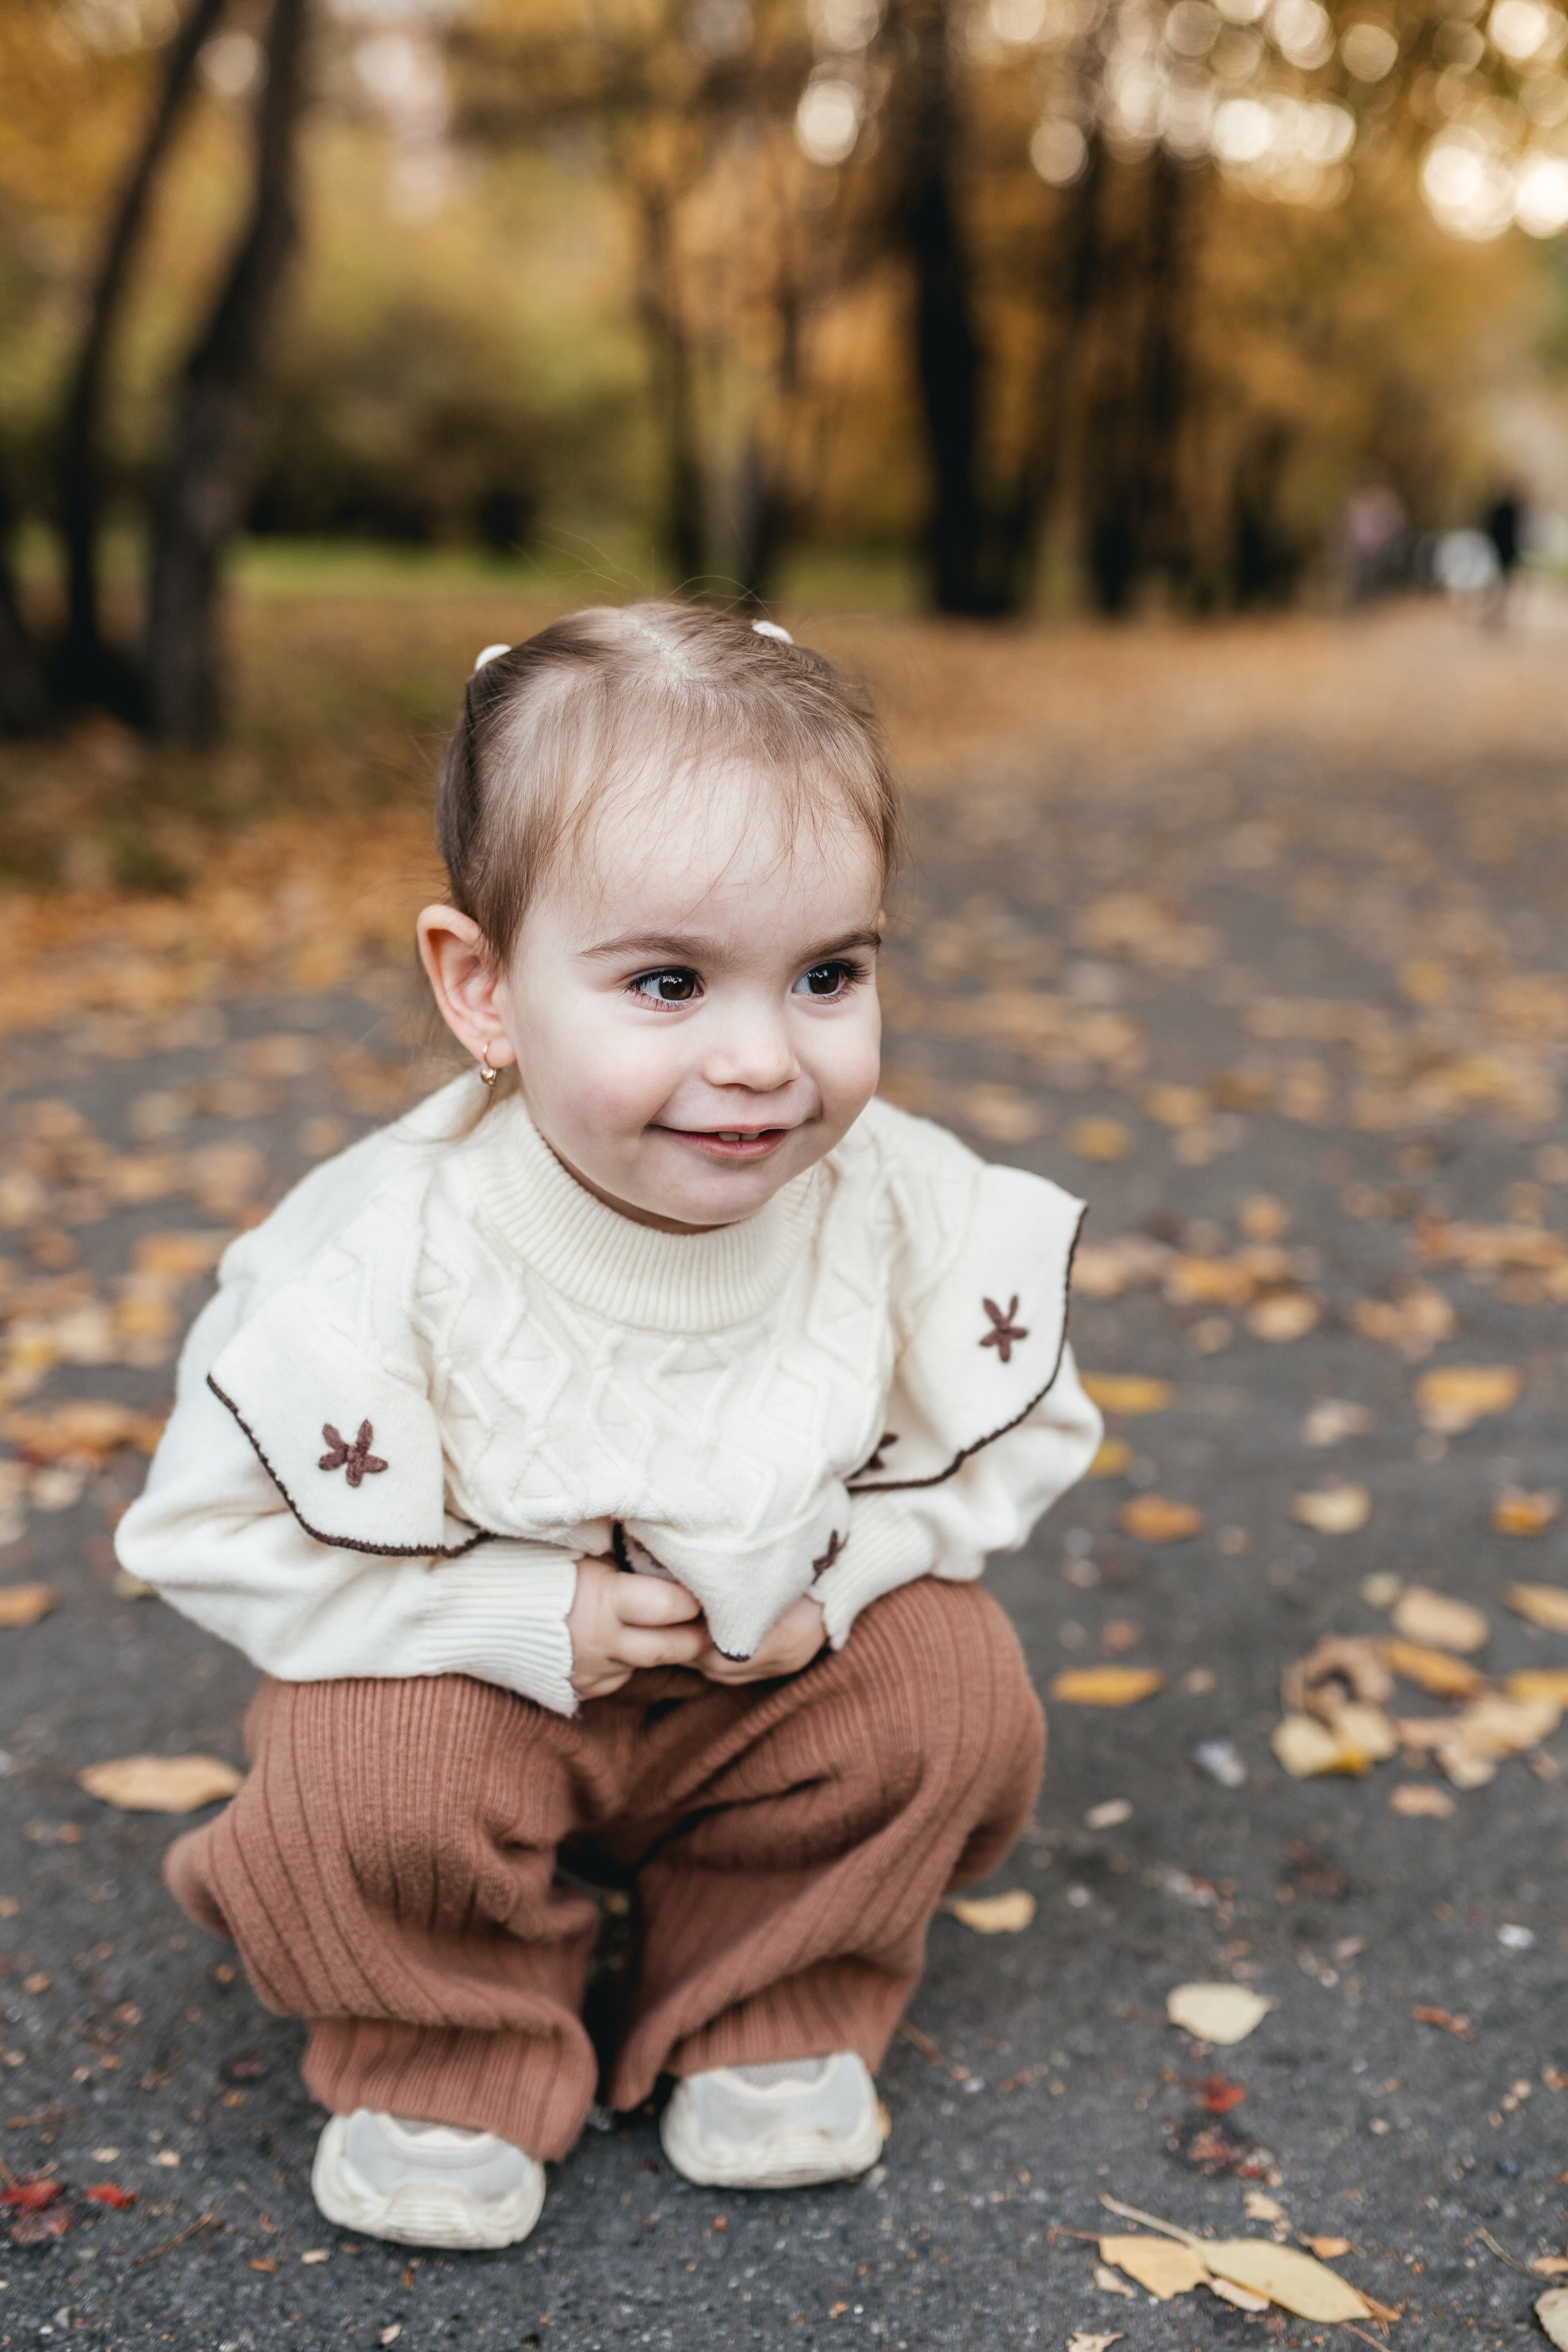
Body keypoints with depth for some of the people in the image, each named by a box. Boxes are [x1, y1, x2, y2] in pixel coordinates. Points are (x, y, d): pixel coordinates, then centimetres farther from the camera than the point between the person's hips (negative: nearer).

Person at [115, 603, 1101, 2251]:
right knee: (370, 1783, -28)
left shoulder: (909, 1208, -22)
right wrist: (521, 1618, -27)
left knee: (959, 1699, -16)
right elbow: (222, 1529, -21)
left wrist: (845, 1566, -19)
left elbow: (1017, 1433, -4)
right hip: (478, 1667, -2)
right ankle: (449, 2052, 4)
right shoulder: (387, 1259, -31)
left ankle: (769, 2007, 8)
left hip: (783, 1665, 3)